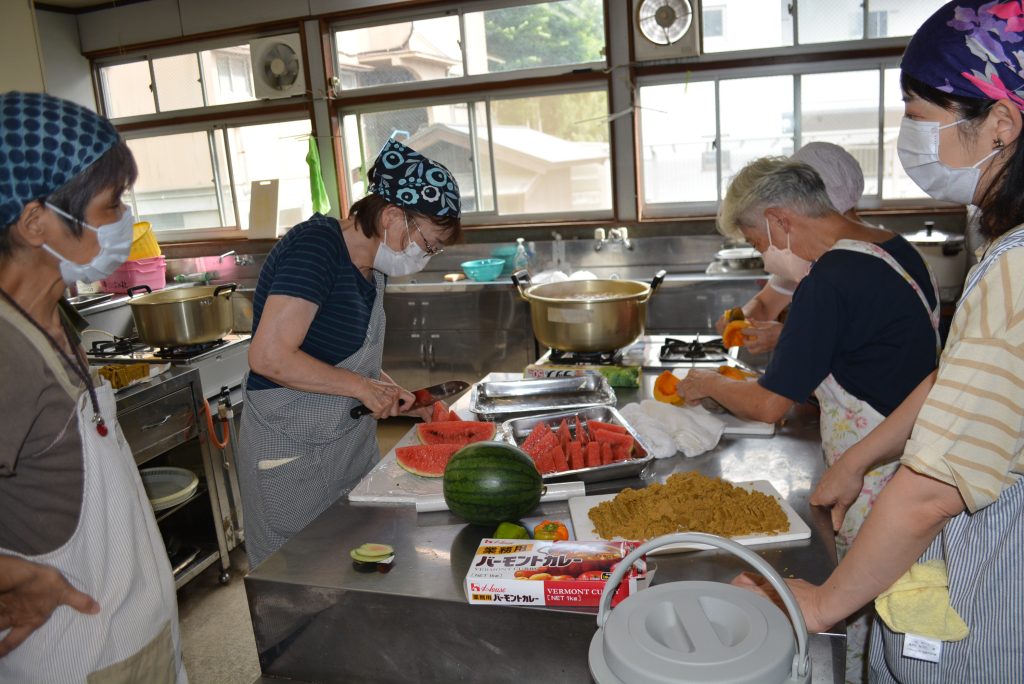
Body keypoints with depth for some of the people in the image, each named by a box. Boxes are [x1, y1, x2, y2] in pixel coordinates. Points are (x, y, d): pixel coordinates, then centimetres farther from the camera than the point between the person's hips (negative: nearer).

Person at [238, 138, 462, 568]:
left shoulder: (371, 266, 6)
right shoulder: (315, 247, -21)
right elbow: (269, 357, -28)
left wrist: (385, 389, 3)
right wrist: (363, 387, -21)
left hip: (351, 442, 8)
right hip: (292, 451, -8)